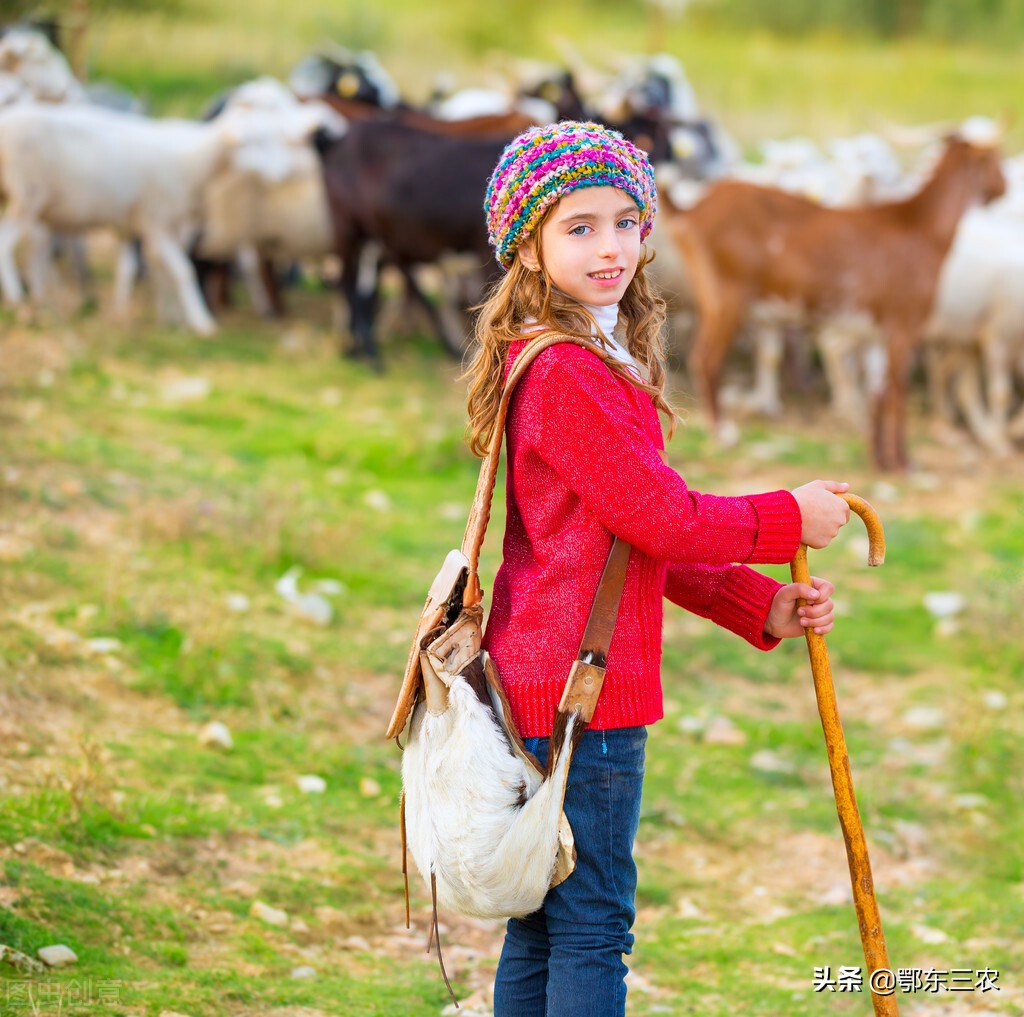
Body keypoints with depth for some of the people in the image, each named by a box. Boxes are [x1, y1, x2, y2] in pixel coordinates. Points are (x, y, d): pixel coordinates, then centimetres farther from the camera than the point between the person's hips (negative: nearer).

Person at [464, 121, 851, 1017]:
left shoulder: (598, 365, 16)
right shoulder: (569, 374, -17)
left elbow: (644, 541, 18)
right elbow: (663, 519, -18)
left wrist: (760, 606, 11)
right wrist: (792, 518, -4)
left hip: (538, 684, 10)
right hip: (582, 685, -10)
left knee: (540, 928, 15)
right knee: (591, 928, -5)